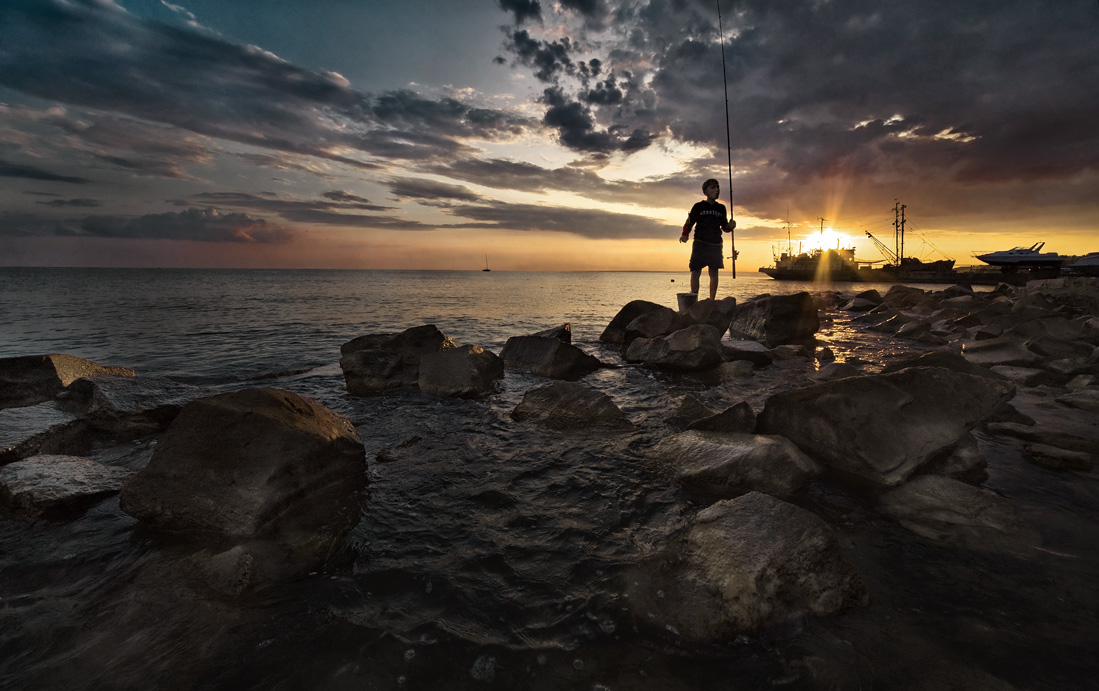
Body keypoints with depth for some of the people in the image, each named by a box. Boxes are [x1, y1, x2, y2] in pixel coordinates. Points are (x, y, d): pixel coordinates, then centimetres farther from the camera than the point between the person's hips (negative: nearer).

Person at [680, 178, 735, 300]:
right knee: (696, 272, -8)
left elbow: (724, 226, 21)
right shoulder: (698, 207, 3)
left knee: (714, 272, 0)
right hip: (700, 244, -3)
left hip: (716, 245, 4)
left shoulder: (721, 208, 14)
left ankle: (712, 300, 4)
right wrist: (685, 235, -14)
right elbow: (689, 222, 2)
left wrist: (730, 226, -1)